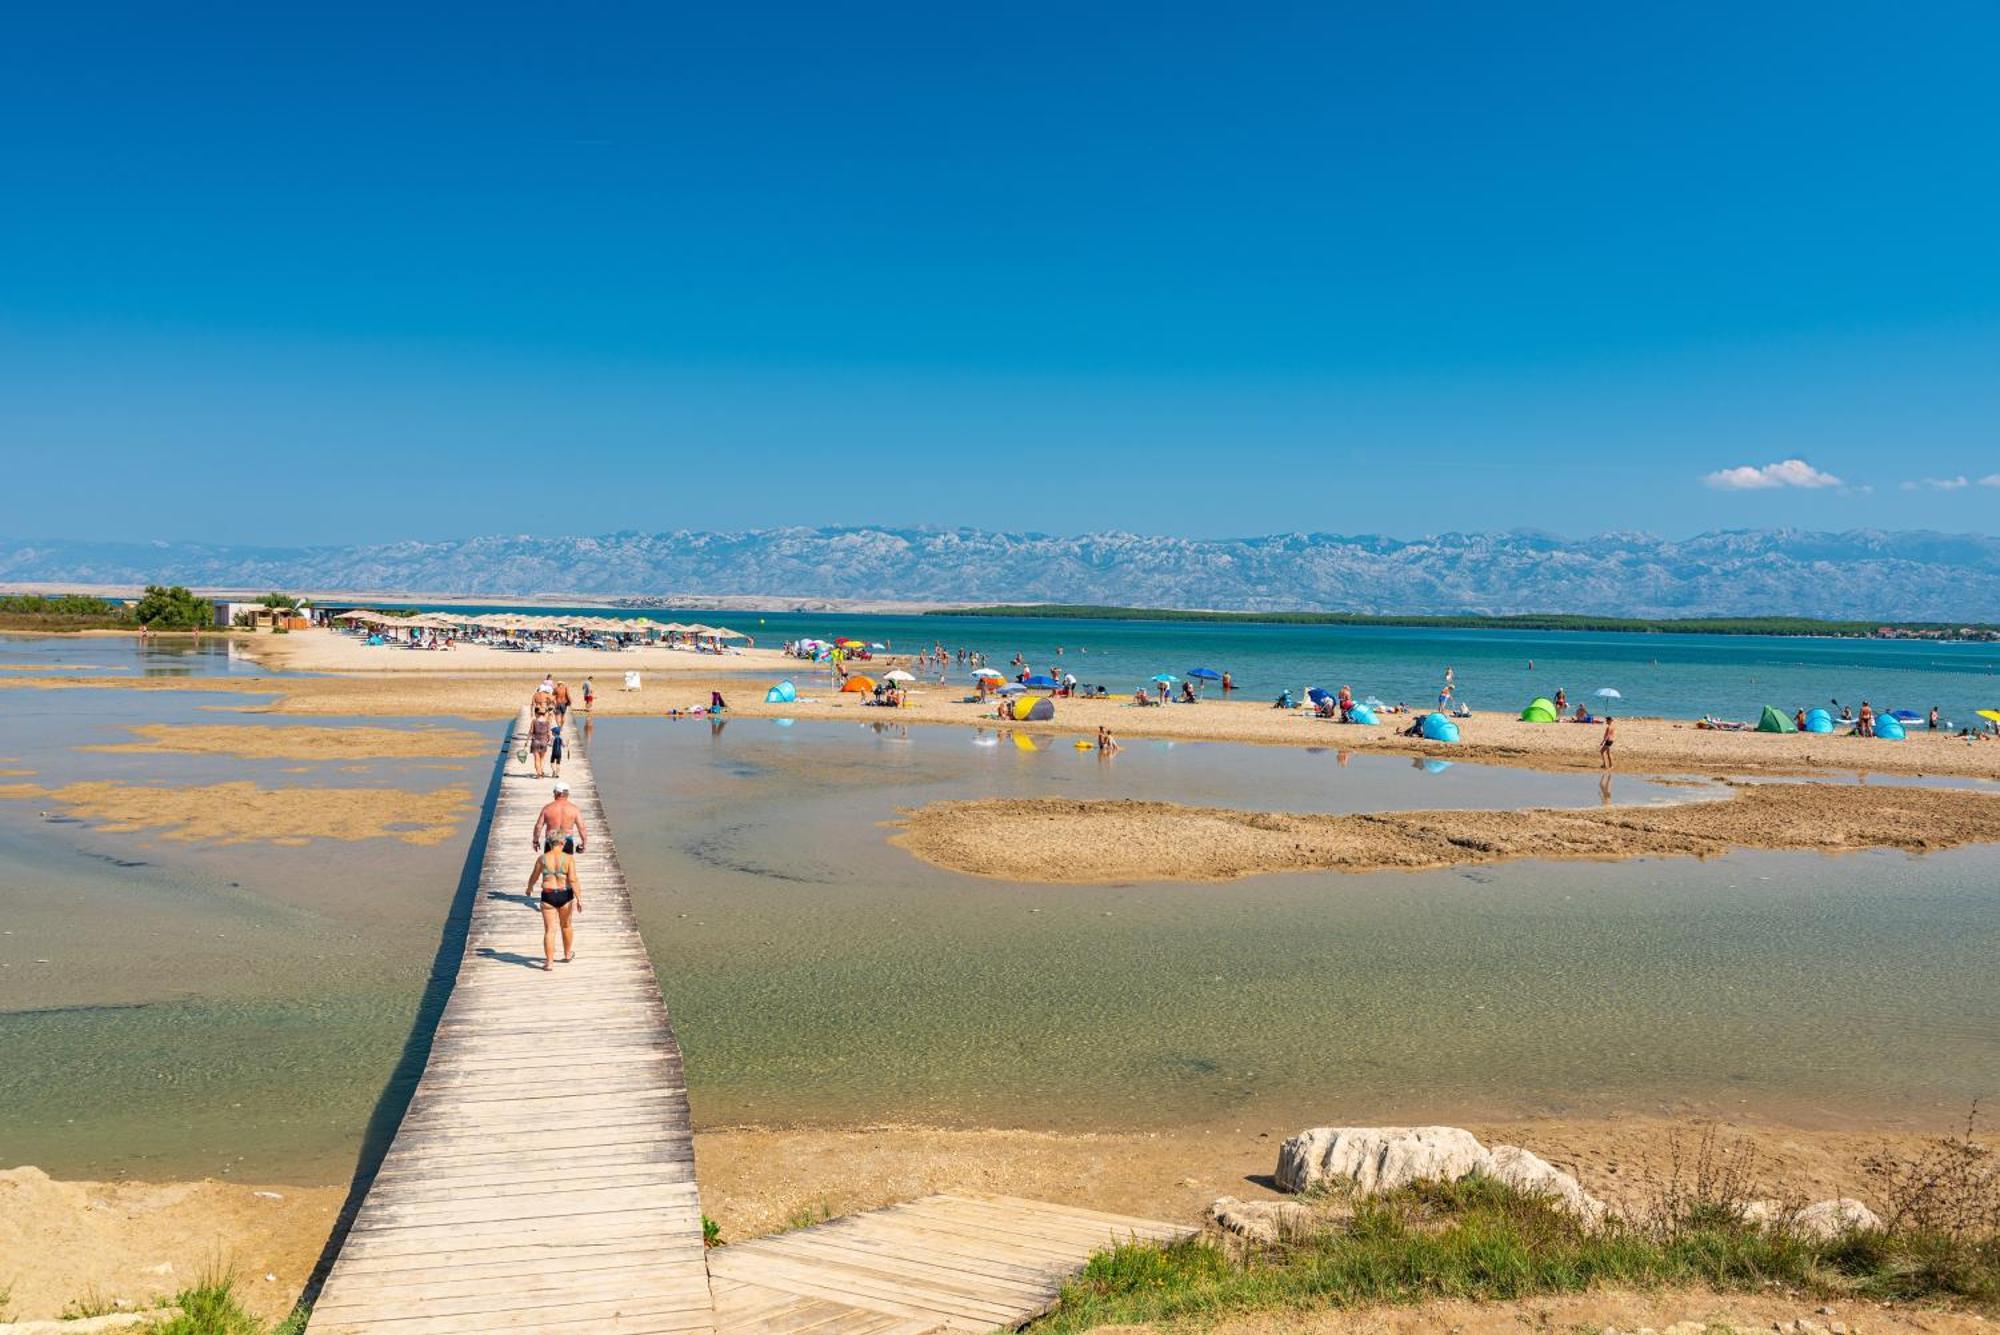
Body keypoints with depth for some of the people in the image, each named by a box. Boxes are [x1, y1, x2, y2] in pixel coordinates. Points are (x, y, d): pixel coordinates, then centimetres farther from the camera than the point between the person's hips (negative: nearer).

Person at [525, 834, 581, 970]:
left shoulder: (542, 859, -5)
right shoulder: (568, 858, -9)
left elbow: (533, 878, 7)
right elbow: (573, 880, -15)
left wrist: (529, 888, 28)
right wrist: (579, 899, -13)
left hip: (548, 896, 0)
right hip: (565, 895, 0)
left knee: (549, 930, 4)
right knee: (566, 925, 21)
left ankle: (549, 962, 0)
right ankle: (567, 954, 38)